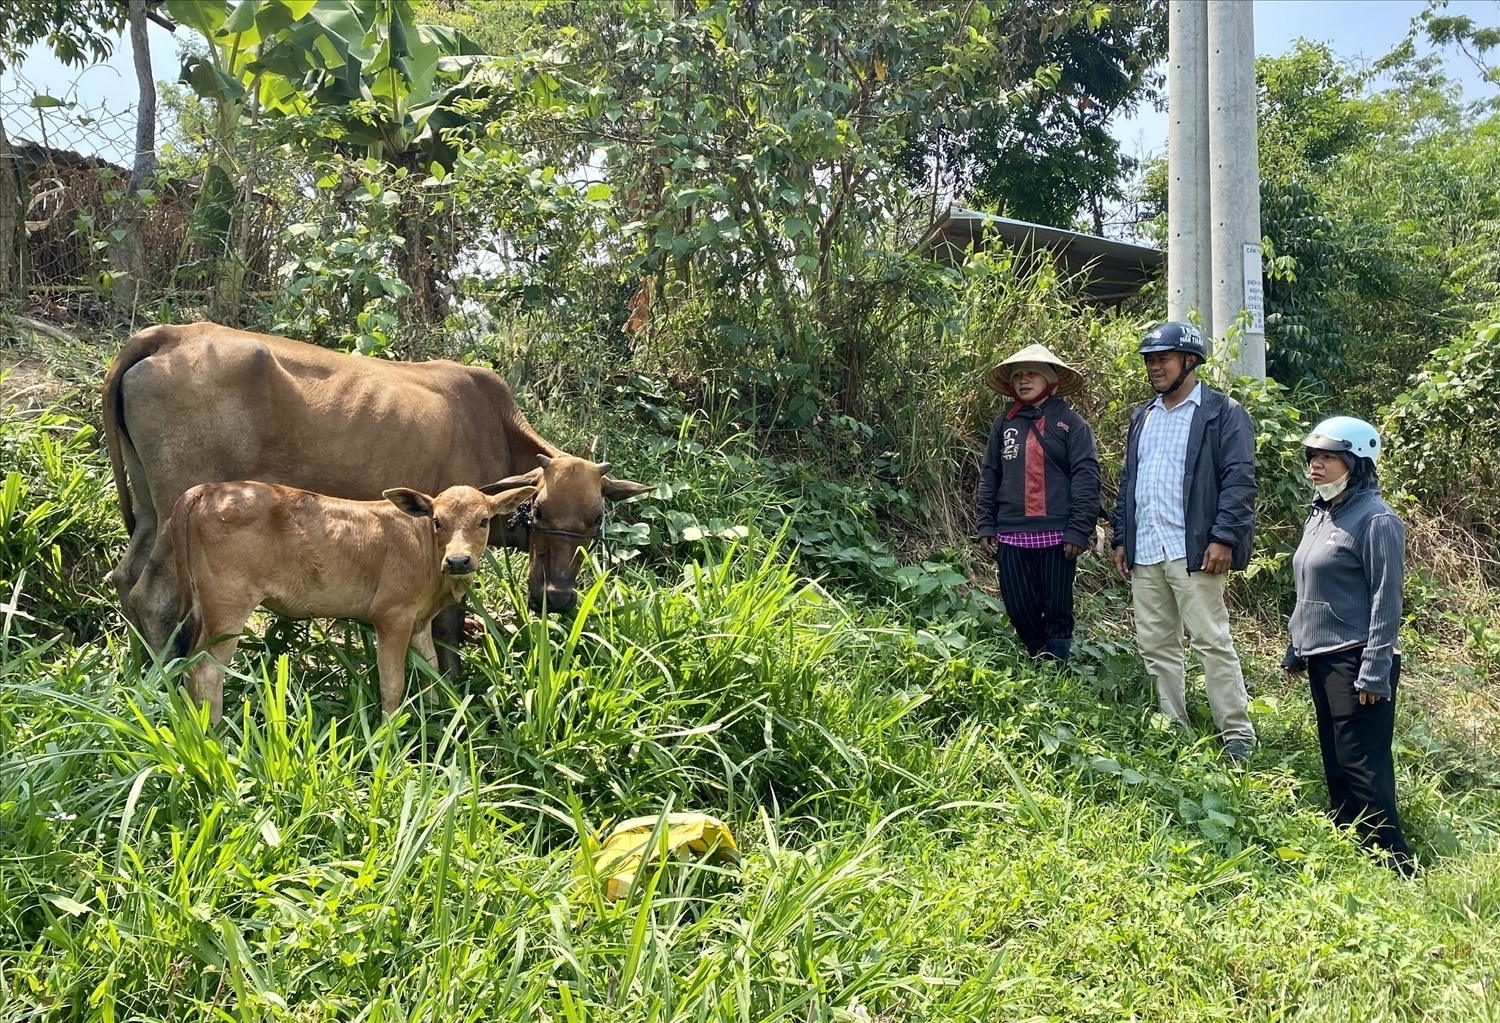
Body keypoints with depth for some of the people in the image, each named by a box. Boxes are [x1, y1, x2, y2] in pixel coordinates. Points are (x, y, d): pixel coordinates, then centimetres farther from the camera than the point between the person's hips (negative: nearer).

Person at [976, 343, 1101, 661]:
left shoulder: (1070, 423, 0)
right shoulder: (1004, 425, 11)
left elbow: (1086, 479, -5)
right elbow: (989, 478, 13)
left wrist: (1078, 531, -12)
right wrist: (986, 527, 6)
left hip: (1056, 536, -3)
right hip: (1011, 536, 3)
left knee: (1057, 611, 4)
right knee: (1020, 611, 5)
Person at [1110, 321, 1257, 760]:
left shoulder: (1222, 412, -2)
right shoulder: (1142, 417, 19)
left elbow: (1239, 480, -8)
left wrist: (1223, 538, -16)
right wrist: (1121, 538, 14)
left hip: (1193, 550, -7)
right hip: (1144, 552, 7)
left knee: (1211, 641, -5)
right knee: (1155, 645, 10)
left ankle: (1237, 734, 3)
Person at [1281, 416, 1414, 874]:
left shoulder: (1375, 520, -11)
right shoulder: (1319, 515, 14)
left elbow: (1386, 601, -14)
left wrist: (1374, 673, -18)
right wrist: (1296, 650, 19)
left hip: (1355, 660, -9)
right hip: (1321, 659, 9)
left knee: (1364, 768, -6)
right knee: (1335, 765, 13)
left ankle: (1394, 866, 3)